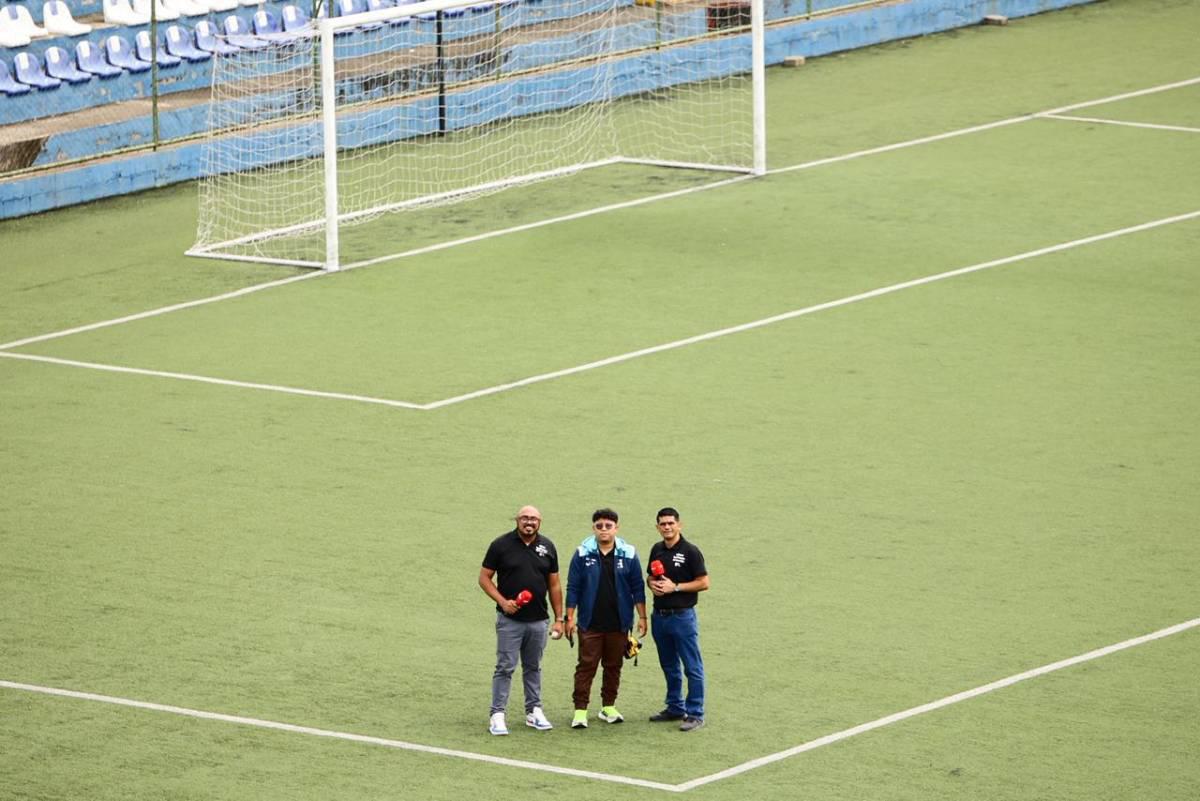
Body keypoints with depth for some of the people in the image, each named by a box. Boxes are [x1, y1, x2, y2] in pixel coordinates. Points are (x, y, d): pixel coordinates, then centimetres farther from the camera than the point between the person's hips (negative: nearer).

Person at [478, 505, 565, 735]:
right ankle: (497, 715, -2)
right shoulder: (501, 545, -3)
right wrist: (502, 601, -14)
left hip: (538, 620, 3)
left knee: (533, 667, 13)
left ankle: (534, 711, 21)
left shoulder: (547, 547, 7)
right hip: (510, 619, -3)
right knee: (505, 667, -4)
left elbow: (554, 585, 12)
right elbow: (484, 578, -1)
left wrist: (559, 618, 8)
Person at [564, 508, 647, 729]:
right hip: (590, 622, -2)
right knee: (586, 665, -3)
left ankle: (608, 707, 21)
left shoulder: (628, 554, 1)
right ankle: (580, 711, -2)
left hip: (619, 623, 2)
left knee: (613, 666, 10)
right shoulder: (583, 554, -2)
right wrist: (570, 617, -2)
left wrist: (642, 617, 3)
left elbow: (637, 588, 6)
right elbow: (573, 587, 1)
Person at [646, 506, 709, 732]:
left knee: (692, 667, -4)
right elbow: (649, 576, 22)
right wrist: (652, 584, -2)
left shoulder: (690, 551, -9)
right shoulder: (657, 550, 10)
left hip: (682, 616, -7)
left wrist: (675, 587, -16)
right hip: (660, 616, 7)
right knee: (669, 666, 16)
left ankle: (695, 714, -1)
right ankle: (675, 708, 26)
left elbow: (703, 583, -10)